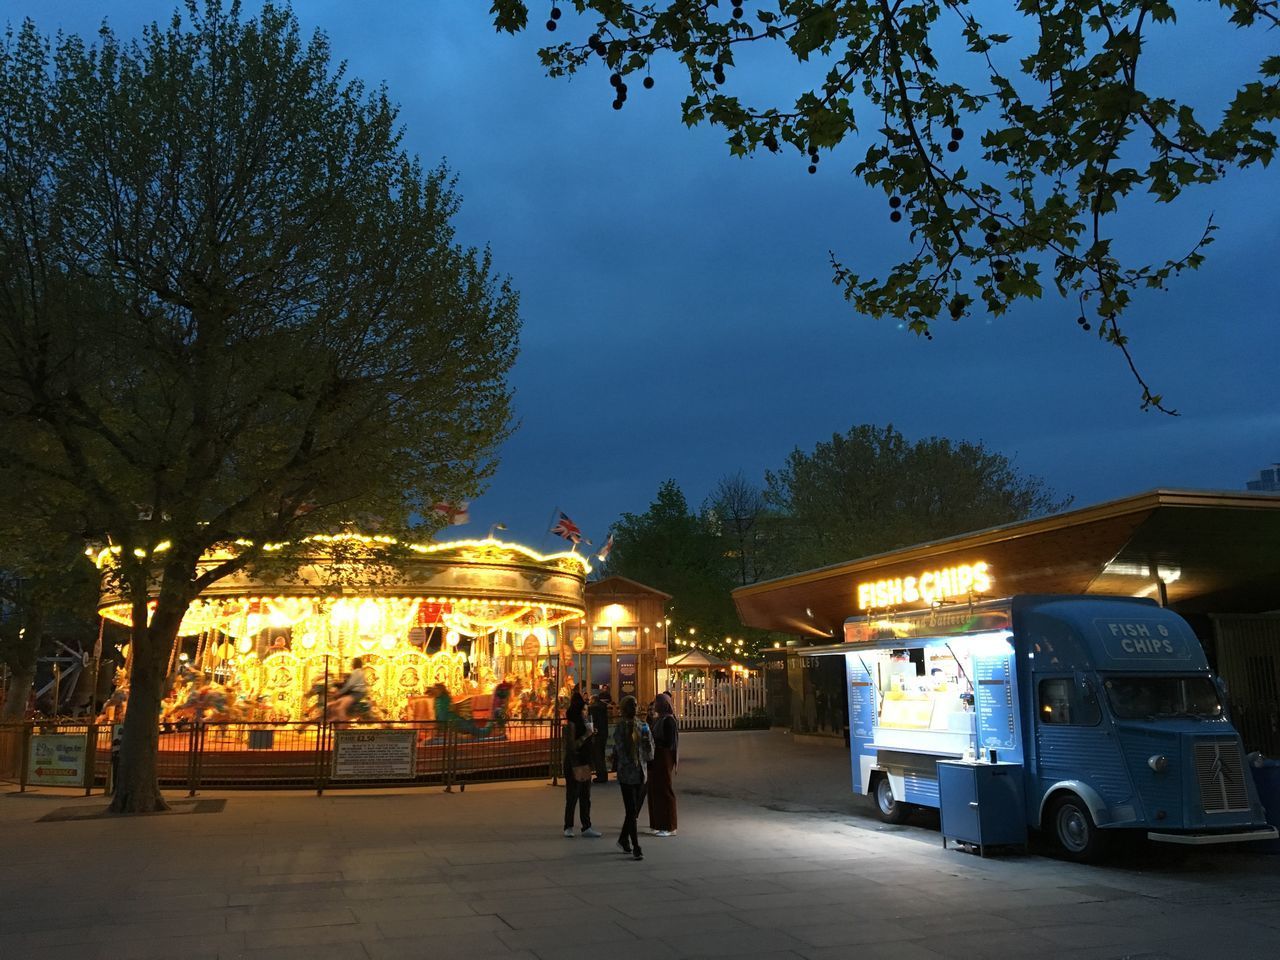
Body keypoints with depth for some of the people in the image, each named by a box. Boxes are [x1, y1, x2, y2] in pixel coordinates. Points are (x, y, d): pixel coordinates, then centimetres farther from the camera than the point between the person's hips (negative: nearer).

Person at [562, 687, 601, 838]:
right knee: (572, 797, 0)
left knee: (585, 797, 9)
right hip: (574, 765, -8)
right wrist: (586, 735, -21)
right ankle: (568, 827, 10)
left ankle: (586, 827, 13)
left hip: (584, 765, 8)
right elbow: (571, 746, -19)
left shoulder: (583, 721, 10)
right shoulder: (571, 724, -14)